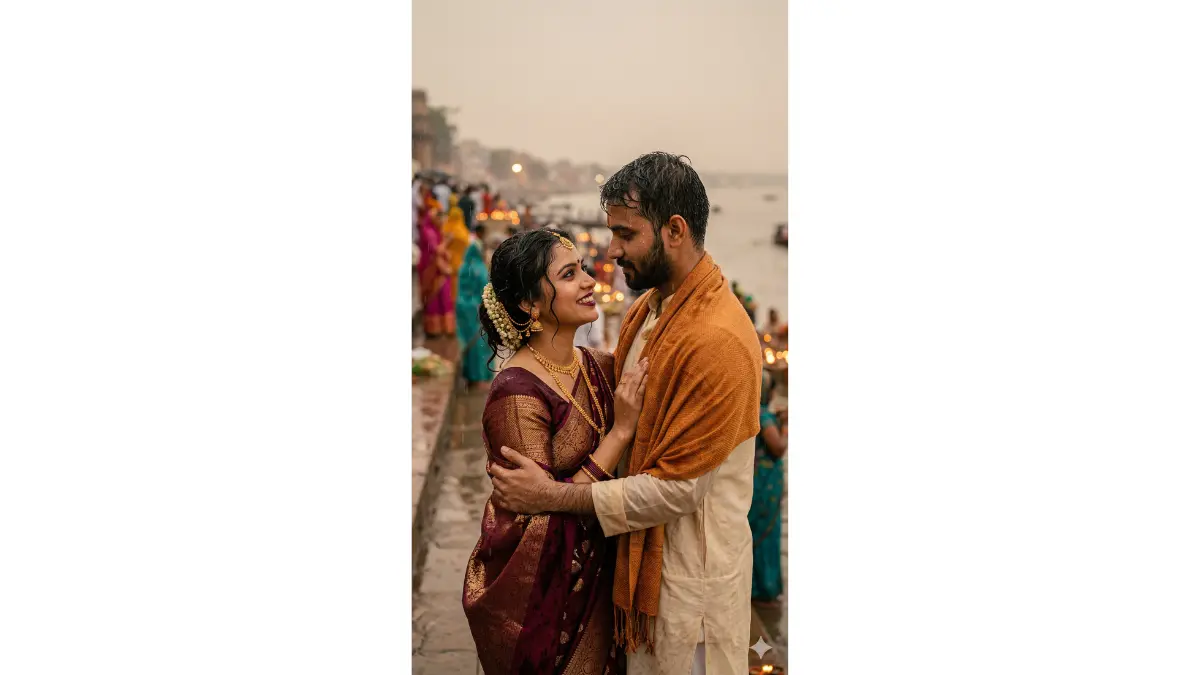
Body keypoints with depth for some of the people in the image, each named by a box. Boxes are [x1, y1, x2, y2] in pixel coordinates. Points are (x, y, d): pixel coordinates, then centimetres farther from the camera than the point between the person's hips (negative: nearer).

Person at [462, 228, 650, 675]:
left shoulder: (598, 367, -4)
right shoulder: (517, 394, -25)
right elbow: (544, 515, -25)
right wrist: (621, 431, -26)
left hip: (593, 577, 7)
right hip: (538, 589, -6)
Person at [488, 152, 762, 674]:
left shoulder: (719, 341, -27)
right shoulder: (647, 308, 3)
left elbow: (676, 488, -25)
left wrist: (553, 496, -21)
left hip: (690, 572, -8)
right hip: (639, 552, 8)